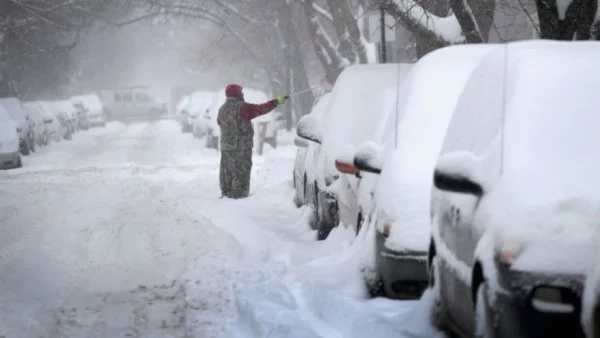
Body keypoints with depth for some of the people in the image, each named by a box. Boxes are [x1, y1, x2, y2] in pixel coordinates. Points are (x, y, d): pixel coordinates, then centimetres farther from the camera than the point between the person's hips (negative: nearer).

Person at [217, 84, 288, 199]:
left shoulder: (222, 109, 11)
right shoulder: (242, 108, -12)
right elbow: (261, 109, -13)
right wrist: (277, 101, -7)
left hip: (226, 146, 7)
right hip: (241, 146, -7)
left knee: (227, 172, 12)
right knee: (241, 172, -5)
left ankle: (226, 192, 17)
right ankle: (239, 195, -7)